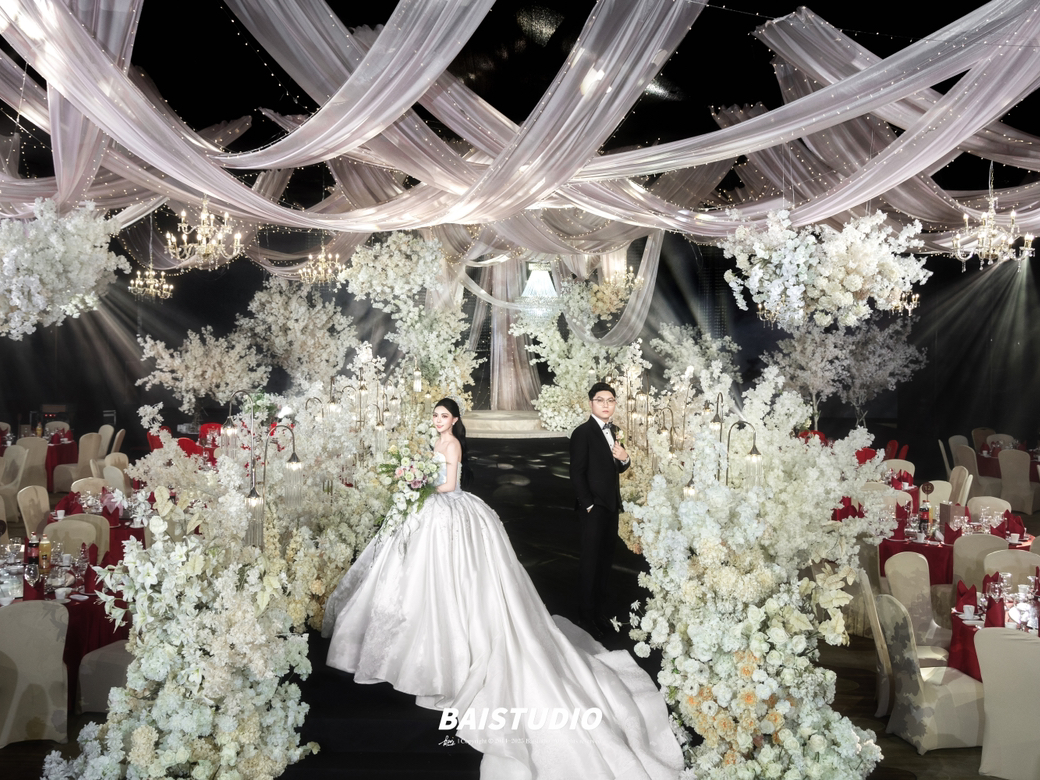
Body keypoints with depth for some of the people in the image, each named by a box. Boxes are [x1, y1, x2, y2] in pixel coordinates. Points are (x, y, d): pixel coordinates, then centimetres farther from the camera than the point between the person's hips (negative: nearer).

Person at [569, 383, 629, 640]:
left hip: (611, 506, 7)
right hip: (593, 509, -7)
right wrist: (589, 505, -16)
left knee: (606, 561, 15)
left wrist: (625, 459, -5)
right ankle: (587, 617, 12)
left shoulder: (613, 431, 10)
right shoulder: (583, 433, -13)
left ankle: (599, 609, 27)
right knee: (591, 562, 1)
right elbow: (576, 474, -14)